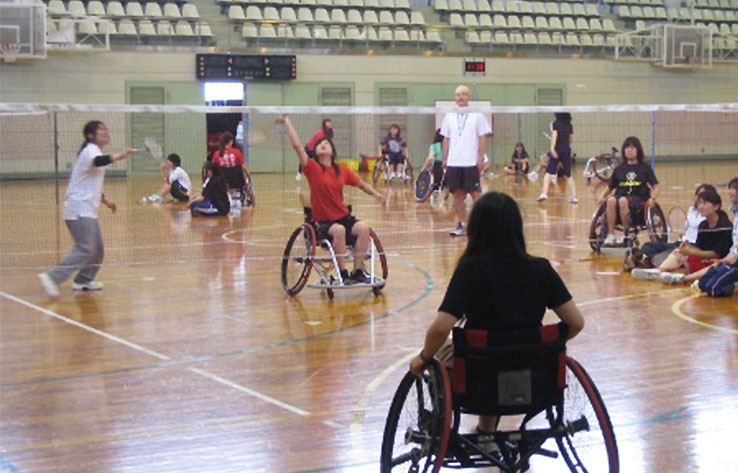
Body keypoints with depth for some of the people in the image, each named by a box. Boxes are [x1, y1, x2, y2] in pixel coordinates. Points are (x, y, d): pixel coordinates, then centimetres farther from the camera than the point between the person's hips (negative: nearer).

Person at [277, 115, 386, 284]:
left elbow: (360, 183, 20)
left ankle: (357, 272, -16)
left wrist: (375, 194, 8)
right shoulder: (312, 168, -4)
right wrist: (287, 123, -13)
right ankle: (343, 273, -25)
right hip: (321, 222, -4)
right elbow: (297, 145, -13)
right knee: (339, 230, -35)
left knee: (363, 228, -24)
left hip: (343, 217, 4)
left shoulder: (342, 170, 6)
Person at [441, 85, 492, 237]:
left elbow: (482, 138, 1)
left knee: (475, 193, -3)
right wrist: (445, 159, 7)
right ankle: (462, 225, 11)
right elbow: (446, 139, 14)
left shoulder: (477, 115, 2)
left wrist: (481, 158, -7)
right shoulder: (449, 116, 11)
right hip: (453, 162, 3)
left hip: (471, 162, -3)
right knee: (457, 194, 4)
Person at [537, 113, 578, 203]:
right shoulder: (569, 125, 12)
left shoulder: (555, 123, -1)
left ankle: (544, 193, -23)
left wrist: (552, 148, -24)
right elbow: (571, 139, 14)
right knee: (568, 175, 13)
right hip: (567, 150, 4)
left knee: (548, 172, -6)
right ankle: (574, 196, 10)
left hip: (557, 149, -4)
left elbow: (554, 135, -15)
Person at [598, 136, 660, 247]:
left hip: (638, 199, -3)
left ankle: (626, 234, -26)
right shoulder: (619, 169, 17)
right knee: (611, 200, -34)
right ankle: (610, 235, -29)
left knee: (623, 201, -37)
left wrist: (652, 198, -15)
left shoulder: (645, 168, 11)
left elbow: (655, 187, 5)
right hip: (621, 195, 3)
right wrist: (603, 197, -3)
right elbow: (610, 187, 18)